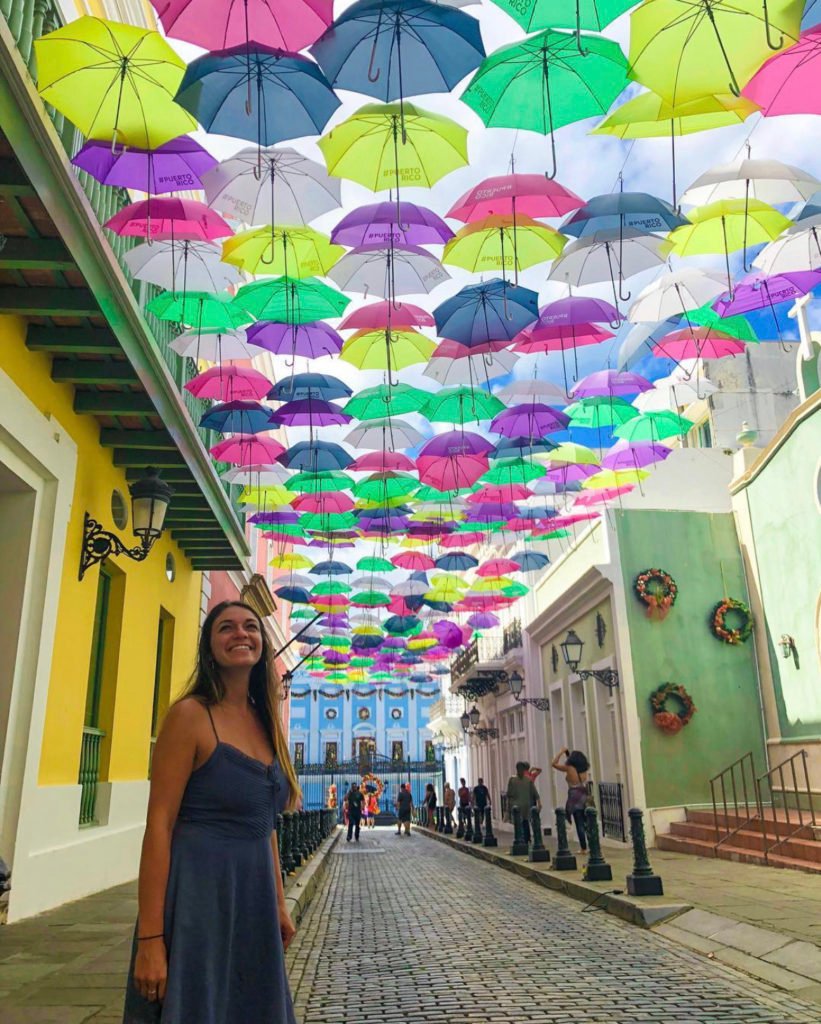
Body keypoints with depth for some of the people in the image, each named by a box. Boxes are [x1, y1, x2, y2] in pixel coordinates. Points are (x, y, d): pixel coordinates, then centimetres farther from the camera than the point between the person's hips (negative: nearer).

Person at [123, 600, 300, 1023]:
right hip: (197, 896, -7)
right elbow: (159, 825, -16)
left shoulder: (264, 722, 9)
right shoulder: (191, 715, -12)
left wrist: (278, 904, 16)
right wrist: (151, 938, -19)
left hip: (253, 901, 7)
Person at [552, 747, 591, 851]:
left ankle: (584, 848, 2)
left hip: (575, 799, -4)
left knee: (579, 825, 2)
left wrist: (562, 752, 5)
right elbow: (584, 762, 28)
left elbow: (554, 764, 0)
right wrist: (569, 753, 28)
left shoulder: (569, 768, -9)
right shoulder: (585, 768, 4)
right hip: (585, 797, 4)